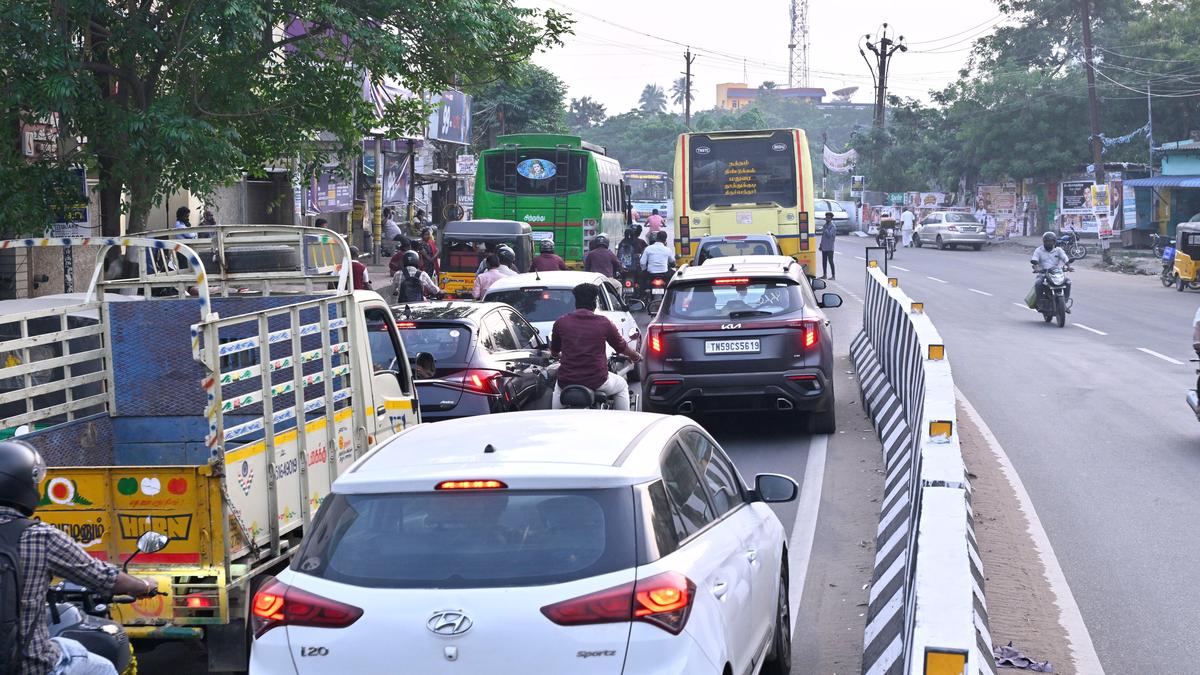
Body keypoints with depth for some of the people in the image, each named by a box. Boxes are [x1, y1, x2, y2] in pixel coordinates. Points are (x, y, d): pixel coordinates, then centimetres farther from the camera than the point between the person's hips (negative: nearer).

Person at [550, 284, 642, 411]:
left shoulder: (561, 322, -1)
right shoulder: (604, 323, -5)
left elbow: (554, 352, 14)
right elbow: (622, 347, 9)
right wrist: (636, 357, 32)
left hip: (567, 381, 2)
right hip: (597, 381, -2)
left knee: (559, 386, 37)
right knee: (622, 386, 27)